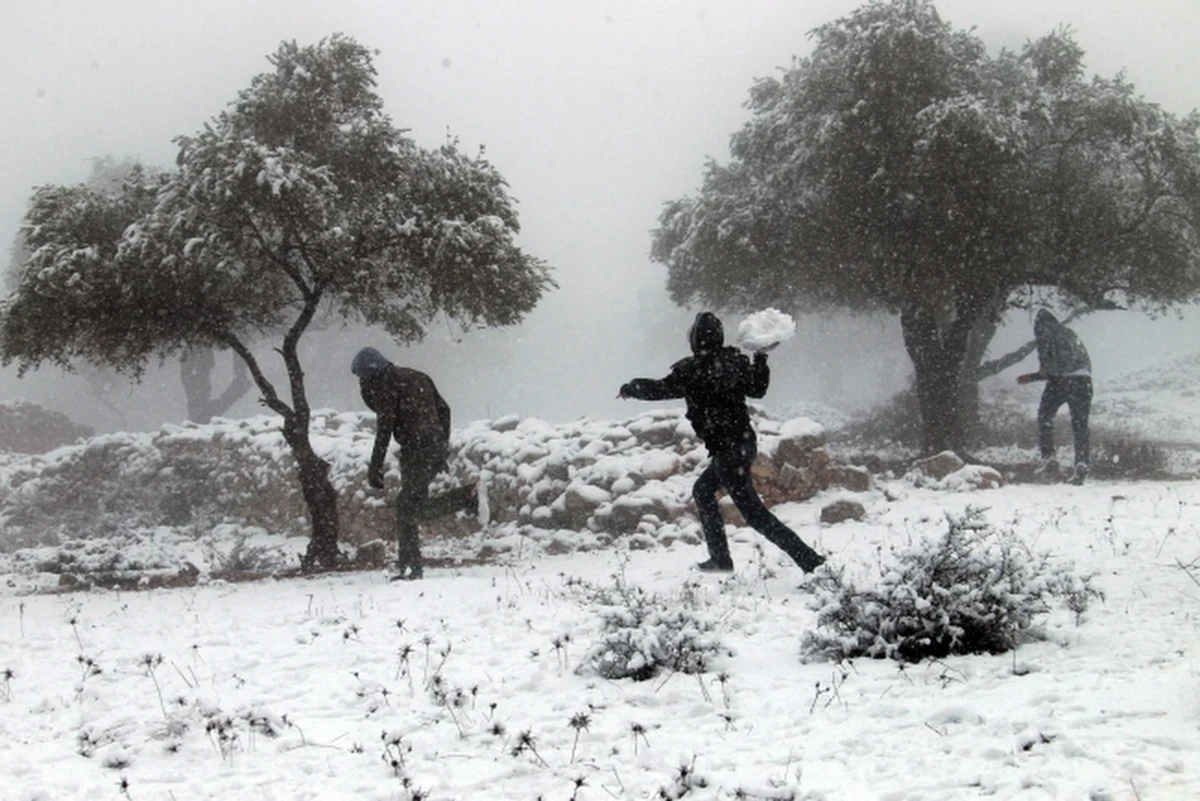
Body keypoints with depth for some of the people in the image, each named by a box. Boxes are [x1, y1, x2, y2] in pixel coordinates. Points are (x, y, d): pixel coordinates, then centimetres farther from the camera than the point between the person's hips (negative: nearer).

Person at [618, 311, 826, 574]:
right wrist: (761, 357, 26)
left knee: (755, 513, -6)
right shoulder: (737, 361, 3)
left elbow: (661, 388, -9)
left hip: (727, 450, -9)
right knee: (703, 490, 27)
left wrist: (629, 389, 8)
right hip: (745, 443, 9)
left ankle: (811, 561, -13)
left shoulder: (692, 370, -16)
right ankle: (720, 558, 32)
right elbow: (757, 389, 17)